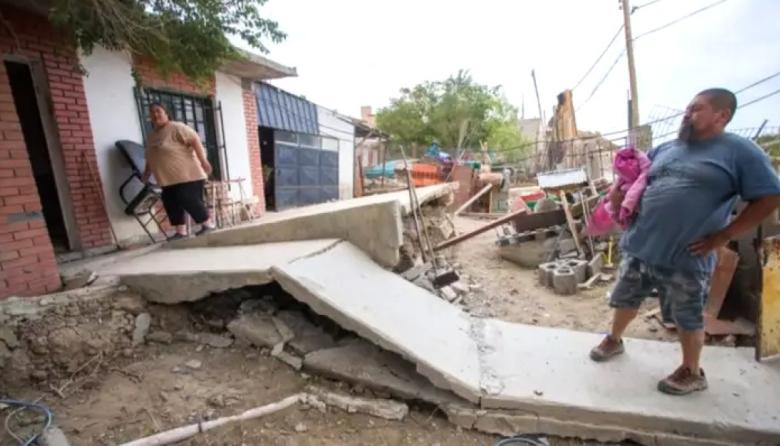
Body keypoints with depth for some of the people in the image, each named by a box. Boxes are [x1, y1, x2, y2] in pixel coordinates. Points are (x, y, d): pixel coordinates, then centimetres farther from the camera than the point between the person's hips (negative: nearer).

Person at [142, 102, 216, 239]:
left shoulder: (176, 127, -7)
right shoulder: (151, 137, 19)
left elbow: (194, 140, -17)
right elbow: (150, 158, 27)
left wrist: (203, 160, -25)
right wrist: (147, 173, 21)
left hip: (187, 175, -8)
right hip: (168, 179, 9)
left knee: (189, 200, -12)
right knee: (170, 203, 4)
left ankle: (207, 224, 1)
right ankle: (181, 231, 10)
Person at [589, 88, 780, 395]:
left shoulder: (740, 152, -5)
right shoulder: (665, 149, 11)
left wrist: (723, 236, -12)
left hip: (686, 258, -5)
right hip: (639, 246, 5)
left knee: (688, 318, 11)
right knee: (625, 298, 18)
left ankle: (692, 373, 32)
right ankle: (614, 340, 41)